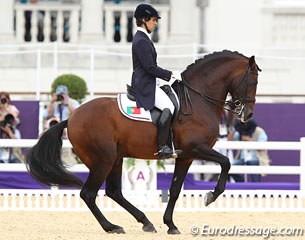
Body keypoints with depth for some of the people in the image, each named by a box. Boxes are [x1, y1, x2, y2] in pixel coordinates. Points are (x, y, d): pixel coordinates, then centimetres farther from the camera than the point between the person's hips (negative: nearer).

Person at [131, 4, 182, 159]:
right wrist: (170, 75, -12)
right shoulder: (141, 41, -15)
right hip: (145, 86, -11)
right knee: (168, 106, -26)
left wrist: (169, 75, 17)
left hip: (146, 83, 11)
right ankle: (162, 146, -28)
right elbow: (150, 68, -19)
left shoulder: (142, 39, 18)